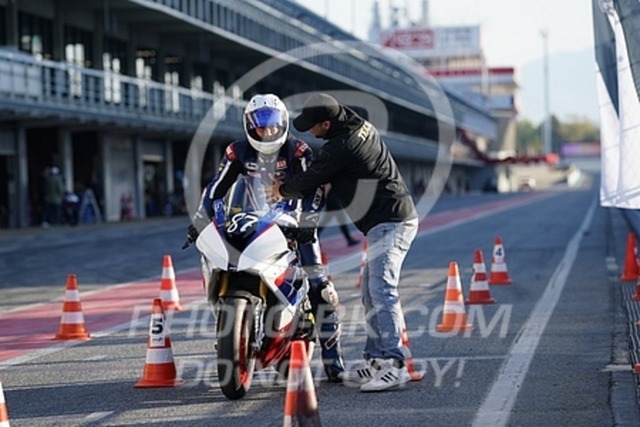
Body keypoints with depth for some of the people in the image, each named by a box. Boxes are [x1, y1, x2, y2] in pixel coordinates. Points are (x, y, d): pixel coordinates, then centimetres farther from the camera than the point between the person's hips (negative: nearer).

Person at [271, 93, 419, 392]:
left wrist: (283, 190, 12)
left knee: (381, 291, -18)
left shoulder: (340, 148, -19)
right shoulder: (358, 125, 11)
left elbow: (312, 179, -6)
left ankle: (393, 364, -23)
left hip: (389, 223, -11)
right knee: (371, 293, 12)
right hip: (391, 220, 11)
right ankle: (374, 360, 16)